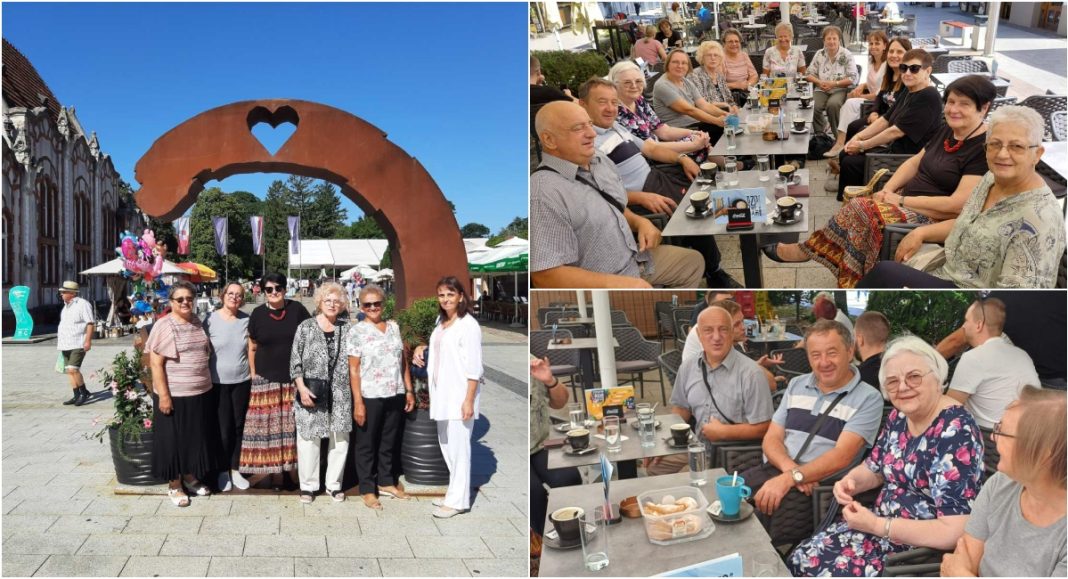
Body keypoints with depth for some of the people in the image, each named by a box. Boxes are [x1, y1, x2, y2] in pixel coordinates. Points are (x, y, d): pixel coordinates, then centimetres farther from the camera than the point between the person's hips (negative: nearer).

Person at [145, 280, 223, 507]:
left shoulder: (198, 322, 7)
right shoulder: (163, 326, -10)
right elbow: (156, 364, -13)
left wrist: (208, 385, 15)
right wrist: (163, 395, -18)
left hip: (201, 393, 6)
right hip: (175, 395, -5)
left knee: (196, 438, 15)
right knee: (174, 440, 6)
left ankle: (190, 477, 32)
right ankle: (174, 485, 19)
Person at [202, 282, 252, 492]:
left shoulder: (246, 320, 1)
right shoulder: (211, 320, -6)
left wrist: (253, 374, 6)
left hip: (242, 381, 2)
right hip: (218, 382, -2)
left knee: (238, 426, 9)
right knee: (223, 428, 2)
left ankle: (235, 469, 22)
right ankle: (223, 471, 18)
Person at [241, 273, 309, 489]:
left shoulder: (297, 309, 0)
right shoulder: (258, 314, 3)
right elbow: (252, 348, 11)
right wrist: (253, 374, 5)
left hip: (294, 378, 0)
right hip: (266, 379, 1)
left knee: (291, 425, 2)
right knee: (267, 425, 0)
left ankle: (289, 466, 12)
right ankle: (268, 467, 9)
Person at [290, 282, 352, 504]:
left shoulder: (346, 329, 6)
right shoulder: (306, 327, 0)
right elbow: (295, 361, -1)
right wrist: (301, 388, -10)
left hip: (340, 395, 2)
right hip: (311, 394, -2)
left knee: (340, 439, 6)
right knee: (309, 439, 4)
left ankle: (334, 484, 21)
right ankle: (308, 485, 18)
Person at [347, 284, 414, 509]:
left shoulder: (394, 327, 8)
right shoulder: (357, 331, -6)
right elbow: (353, 369, -9)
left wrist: (409, 390, 9)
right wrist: (357, 402, -14)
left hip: (395, 395, 5)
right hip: (369, 396, -5)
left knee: (389, 442, 16)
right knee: (367, 444, 7)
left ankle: (386, 482, 31)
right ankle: (367, 489, 18)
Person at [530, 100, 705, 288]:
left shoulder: (600, 159, 1)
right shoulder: (545, 194, -27)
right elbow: (545, 275, -30)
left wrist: (640, 222, -3)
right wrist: (616, 283, -31)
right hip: (600, 284, -9)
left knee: (694, 261, 21)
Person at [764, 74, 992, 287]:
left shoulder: (984, 148, -18)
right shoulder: (947, 131, 10)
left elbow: (958, 204, -24)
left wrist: (901, 201, -17)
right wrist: (887, 190, -3)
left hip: (936, 218, -9)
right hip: (910, 200, 9)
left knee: (862, 211, -22)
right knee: (857, 207, -14)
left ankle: (806, 250, -7)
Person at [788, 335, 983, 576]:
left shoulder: (955, 432, -23)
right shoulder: (900, 416, 2)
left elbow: (954, 532, -27)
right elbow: (873, 468, 18)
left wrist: (876, 525, -22)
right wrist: (850, 482, -5)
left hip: (924, 549, -7)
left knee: (829, 572, -17)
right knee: (802, 560, -4)